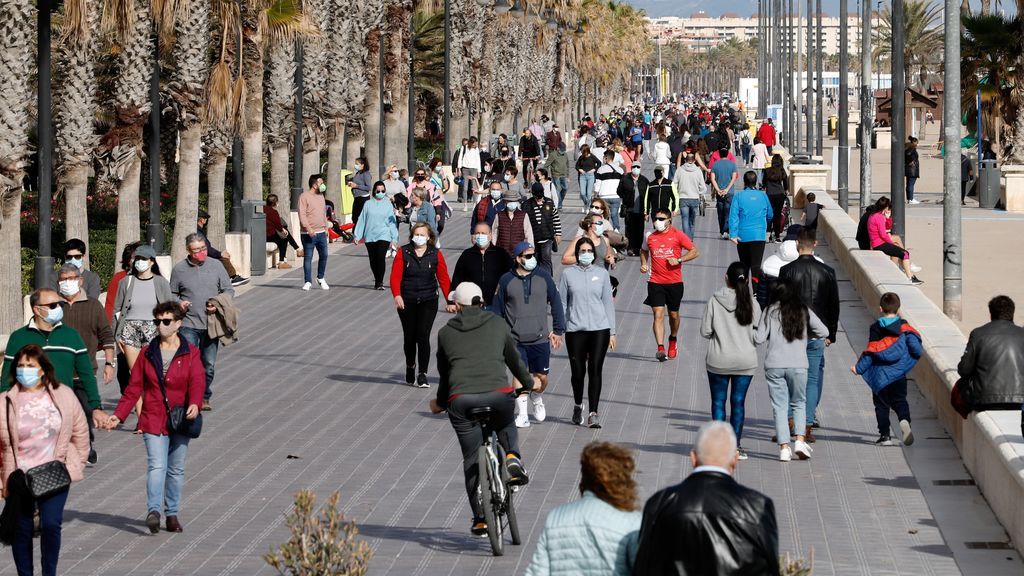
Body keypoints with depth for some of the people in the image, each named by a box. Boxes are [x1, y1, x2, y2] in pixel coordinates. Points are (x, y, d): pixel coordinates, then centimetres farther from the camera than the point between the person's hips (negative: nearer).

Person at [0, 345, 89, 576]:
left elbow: (80, 433, 11)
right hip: (19, 478, 1)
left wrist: (76, 464, 7)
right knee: (22, 529, 6)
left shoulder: (63, 396, 1)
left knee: (51, 523, -13)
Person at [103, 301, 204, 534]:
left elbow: (197, 381, -12)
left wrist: (194, 403, -33)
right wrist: (118, 415, 0)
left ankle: (172, 513, 19)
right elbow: (134, 387, 8)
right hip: (153, 420, 0)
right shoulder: (147, 353, 7)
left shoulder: (191, 353, 3)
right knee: (157, 466, -16)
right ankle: (154, 511, -27)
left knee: (176, 469, 9)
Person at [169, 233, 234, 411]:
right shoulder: (179, 269, 3)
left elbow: (229, 291, 10)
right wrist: (179, 303, -9)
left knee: (209, 364, 9)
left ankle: (204, 398, 22)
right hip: (188, 324, -2)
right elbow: (172, 293, 13)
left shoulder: (216, 266, 6)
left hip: (211, 325, 2)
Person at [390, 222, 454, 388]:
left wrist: (450, 301, -3)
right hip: (407, 302, 1)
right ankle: (410, 366, 34)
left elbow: (443, 278, 4)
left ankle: (422, 374, -9)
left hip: (428, 301, -1)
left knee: (423, 335, -12)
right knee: (409, 337, 10)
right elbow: (395, 276, -7)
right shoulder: (403, 253, 0)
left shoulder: (435, 254, 2)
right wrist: (397, 295, -24)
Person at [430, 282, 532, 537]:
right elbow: (514, 359, 27)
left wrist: (440, 402, 43)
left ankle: (480, 519, 11)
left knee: (472, 460, 12)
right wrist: (528, 382, 46)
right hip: (498, 395, 0)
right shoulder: (497, 324, 16)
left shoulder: (446, 332, 16)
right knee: (506, 425, 34)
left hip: (461, 399, 0)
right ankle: (513, 457, 5)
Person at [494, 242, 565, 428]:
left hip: (540, 338, 1)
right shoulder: (506, 280, -2)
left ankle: (537, 400, 36)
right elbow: (497, 310, 6)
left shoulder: (543, 277, 0)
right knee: (520, 376, -9)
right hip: (515, 340, -1)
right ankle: (522, 415, -1)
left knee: (541, 377, 6)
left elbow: (555, 303, 8)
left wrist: (558, 330, 6)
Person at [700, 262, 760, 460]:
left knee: (718, 401, 9)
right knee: (738, 402, 8)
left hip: (718, 361, -1)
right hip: (745, 361, 1)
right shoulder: (751, 303, -6)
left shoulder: (715, 301, -9)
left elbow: (705, 331, -6)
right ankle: (735, 445, 9)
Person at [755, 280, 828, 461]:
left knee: (779, 406, 5)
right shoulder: (804, 312, 5)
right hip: (798, 365, 1)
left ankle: (784, 447, -2)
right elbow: (823, 332, 4)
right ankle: (799, 440, -2)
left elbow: (759, 338, -1)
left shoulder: (770, 312, 2)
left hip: (774, 366, -1)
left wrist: (753, 331, 20)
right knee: (799, 403, 16)